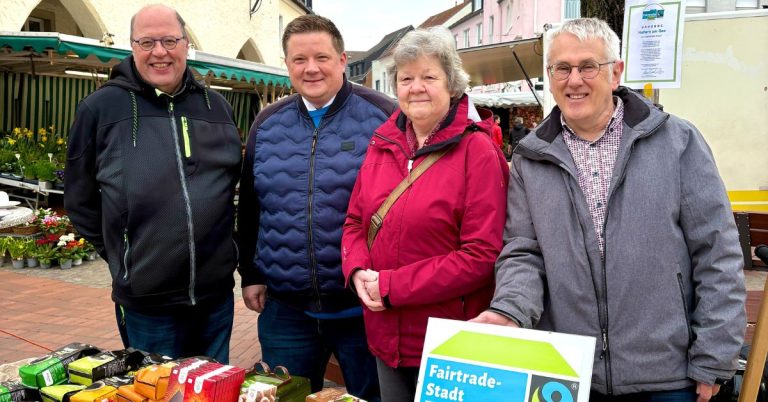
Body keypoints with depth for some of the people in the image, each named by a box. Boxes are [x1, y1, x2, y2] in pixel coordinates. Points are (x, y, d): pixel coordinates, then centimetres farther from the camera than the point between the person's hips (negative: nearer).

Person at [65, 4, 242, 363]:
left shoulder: (216, 106, 6)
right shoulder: (101, 108, -4)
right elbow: (80, 199, 4)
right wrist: (123, 253, 4)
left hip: (217, 293, 3)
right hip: (145, 300, -3)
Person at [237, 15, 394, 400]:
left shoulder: (382, 116, -7)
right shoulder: (267, 122, 7)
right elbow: (249, 206, 14)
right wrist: (251, 274, 12)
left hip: (363, 304, -3)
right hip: (285, 307, 4)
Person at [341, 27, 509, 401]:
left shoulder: (477, 151, -12)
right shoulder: (382, 145, 5)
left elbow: (483, 254, -18)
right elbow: (355, 222, 11)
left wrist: (393, 287, -18)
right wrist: (358, 271, -10)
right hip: (386, 334, 5)